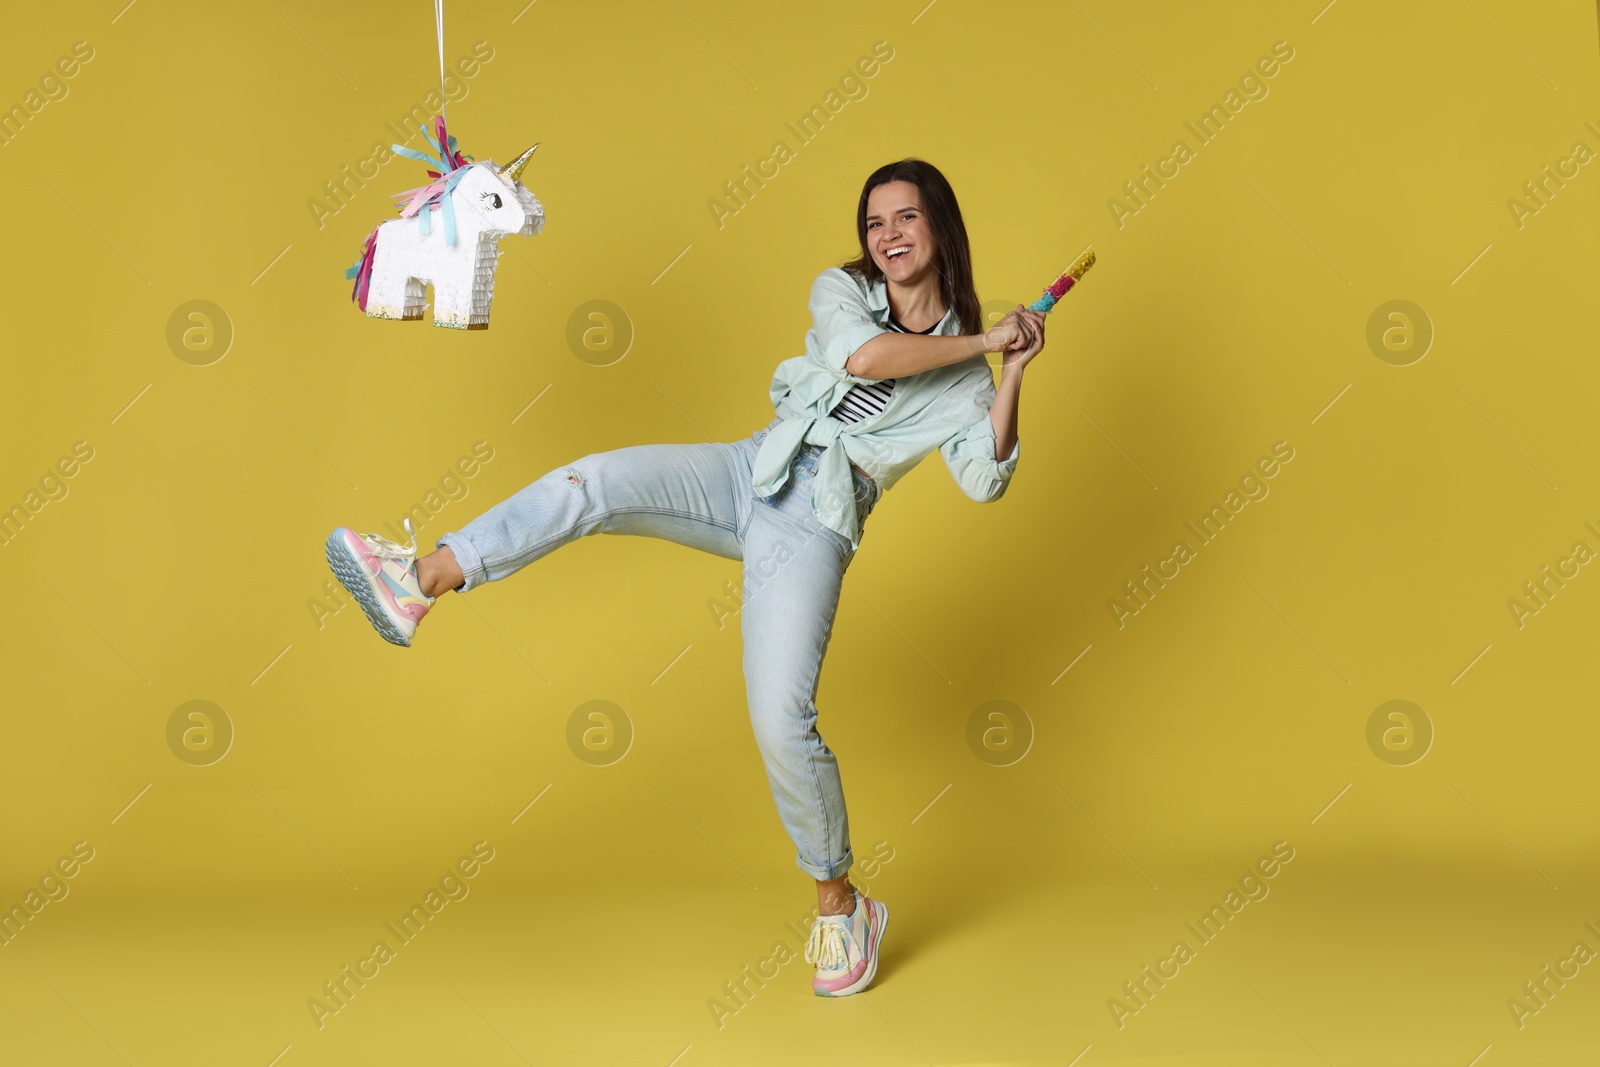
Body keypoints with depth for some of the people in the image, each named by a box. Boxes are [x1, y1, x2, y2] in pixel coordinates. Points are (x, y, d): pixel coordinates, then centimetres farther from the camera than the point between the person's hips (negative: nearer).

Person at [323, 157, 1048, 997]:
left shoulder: (964, 373, 8)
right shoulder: (840, 290, 12)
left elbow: (983, 481, -6)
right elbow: (863, 355, -11)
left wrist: (1013, 374, -11)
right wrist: (980, 340, -5)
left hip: (812, 527, -3)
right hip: (745, 472, 3)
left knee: (781, 720, -15)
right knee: (596, 482, -24)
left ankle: (840, 905, 4)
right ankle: (418, 583, -30)